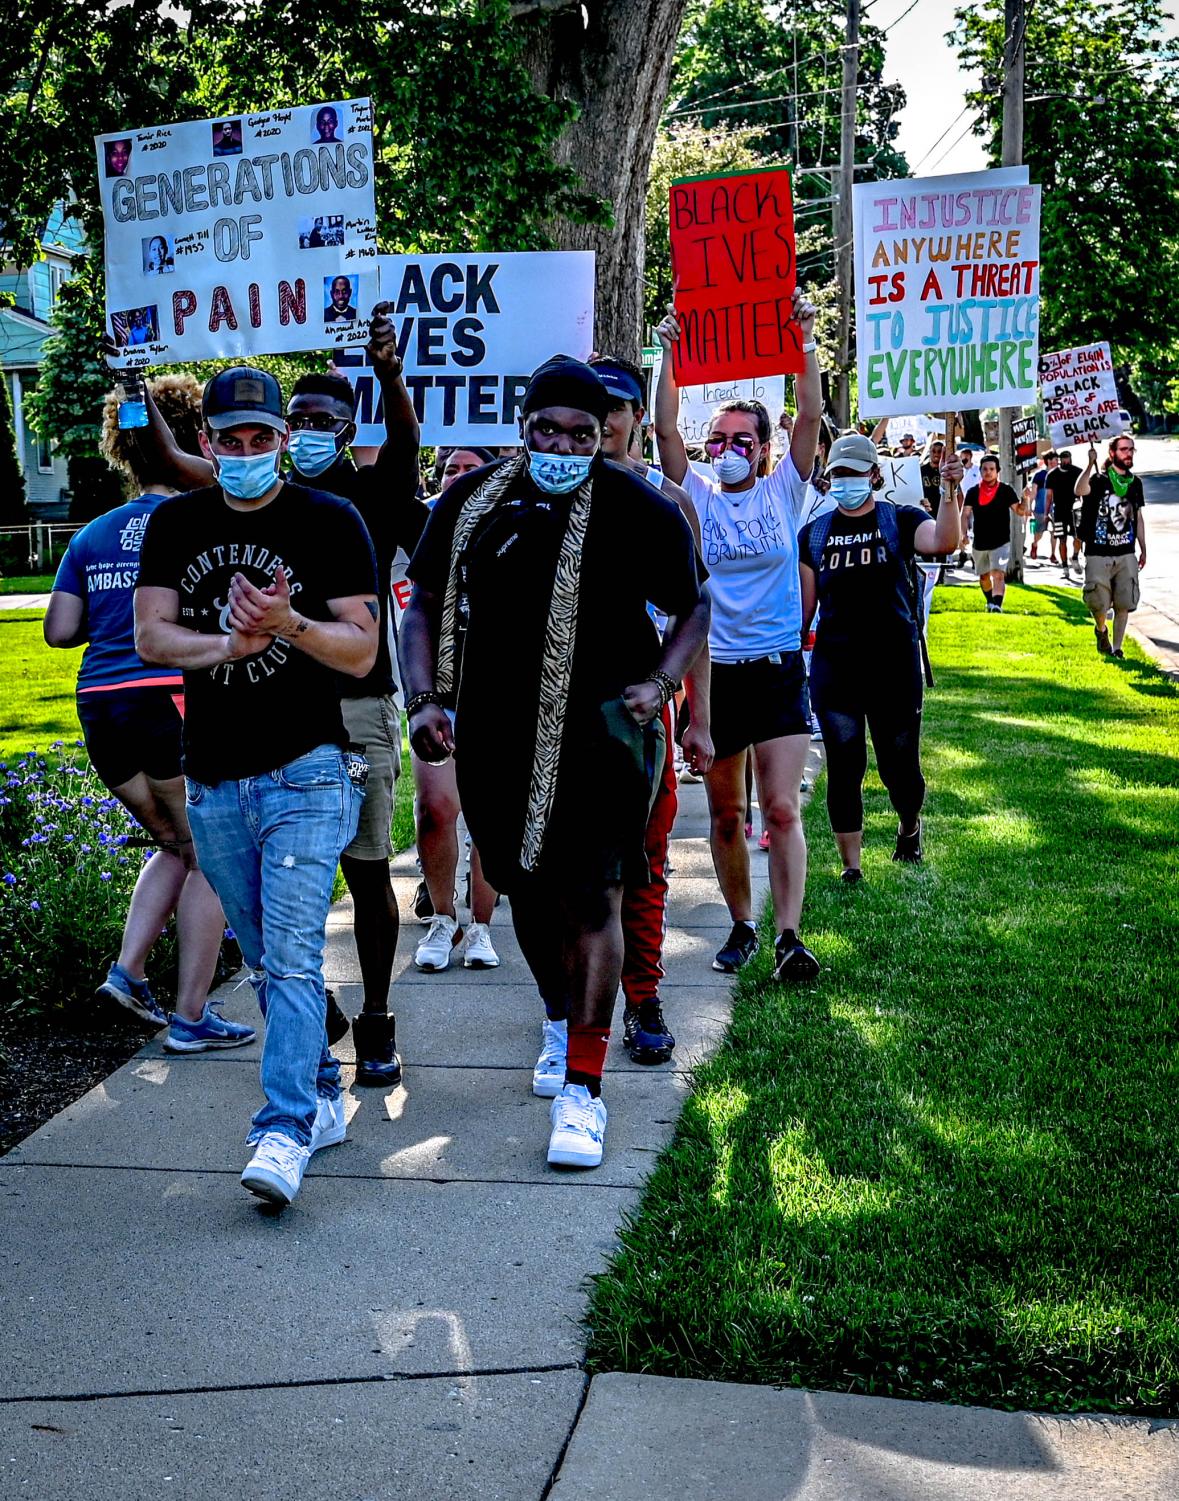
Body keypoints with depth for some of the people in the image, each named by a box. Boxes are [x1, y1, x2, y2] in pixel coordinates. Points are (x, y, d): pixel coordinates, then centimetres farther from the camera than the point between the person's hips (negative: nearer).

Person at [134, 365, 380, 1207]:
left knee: (294, 955, -13)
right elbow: (149, 636, 2)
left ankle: (285, 1130, -13)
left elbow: (362, 652, -6)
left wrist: (289, 624, -24)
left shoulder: (330, 522, -3)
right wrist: (227, 644, -17)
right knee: (265, 960, 14)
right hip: (212, 781, 5)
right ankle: (324, 1096, 28)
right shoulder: (175, 525, 9)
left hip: (306, 773, -5)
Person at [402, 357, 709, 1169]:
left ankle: (583, 1089, -3)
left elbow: (694, 605, 5)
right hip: (496, 729, 4)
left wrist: (661, 682, -11)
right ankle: (560, 1019, 44)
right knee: (528, 890, 16)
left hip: (601, 723, -4)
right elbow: (426, 605, 12)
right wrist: (426, 699, -1)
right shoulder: (471, 503, 5)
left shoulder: (637, 508, -4)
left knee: (591, 896, -9)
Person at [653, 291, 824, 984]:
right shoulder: (695, 496, 5)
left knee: (782, 810, -8)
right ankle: (742, 925, 23)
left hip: (779, 667, -1)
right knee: (725, 815, 9)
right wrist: (671, 354, -10)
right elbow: (665, 430, -5)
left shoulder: (784, 493, 4)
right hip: (713, 669, 2)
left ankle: (789, 936, -7)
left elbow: (811, 416, -5)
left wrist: (805, 341, -11)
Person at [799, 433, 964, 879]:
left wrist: (949, 491, -34)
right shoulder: (814, 533, 8)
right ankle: (851, 869, 11)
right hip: (834, 667, 2)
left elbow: (943, 541, -21)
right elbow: (804, 607, 9)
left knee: (900, 766, 6)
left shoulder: (900, 520, 1)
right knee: (843, 770, 1)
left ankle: (909, 826, 39)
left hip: (894, 663, -1)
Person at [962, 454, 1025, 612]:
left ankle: (997, 606, -30)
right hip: (980, 543, 4)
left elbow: (1020, 512, -3)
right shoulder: (973, 492, 2)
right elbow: (965, 514, 0)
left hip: (1001, 542, -4)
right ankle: (990, 602, 40)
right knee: (984, 576, 18)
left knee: (998, 574, -20)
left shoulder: (1006, 490, -3)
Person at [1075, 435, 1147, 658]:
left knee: (1123, 605, 1)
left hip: (1126, 555, 4)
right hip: (1098, 554, -4)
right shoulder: (1099, 480, -4)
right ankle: (1101, 630, 28)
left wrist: (1143, 550, 16)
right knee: (1099, 603, -5)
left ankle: (1116, 648, 14)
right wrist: (1091, 464, -35)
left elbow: (1138, 518, 18)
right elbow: (1080, 491, -27)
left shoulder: (1135, 483, 12)